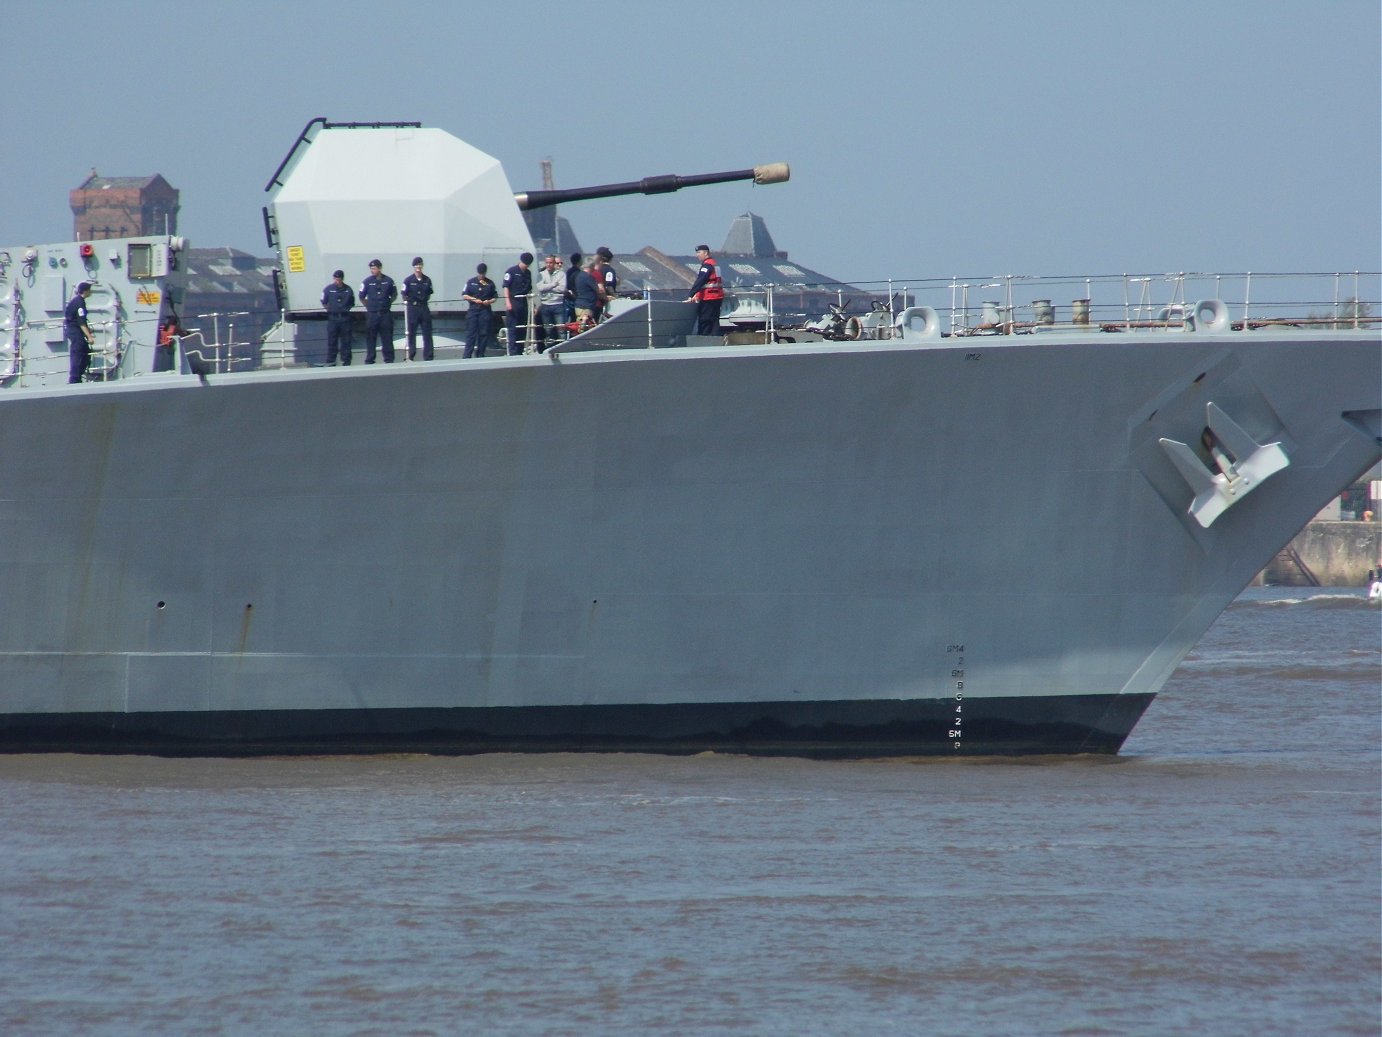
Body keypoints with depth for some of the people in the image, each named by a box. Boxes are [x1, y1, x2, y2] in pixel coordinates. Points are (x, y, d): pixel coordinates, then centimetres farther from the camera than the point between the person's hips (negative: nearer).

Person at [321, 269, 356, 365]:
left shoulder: (348, 290, 5)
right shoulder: (328, 289, 2)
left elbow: (352, 304, 13)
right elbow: (324, 303, 8)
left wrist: (346, 309, 2)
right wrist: (331, 309, 1)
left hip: (345, 317, 1)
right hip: (332, 318, -1)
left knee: (346, 341, 3)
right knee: (332, 341, 0)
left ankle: (346, 361, 8)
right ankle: (330, 361, 3)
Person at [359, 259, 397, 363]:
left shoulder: (388, 281, 3)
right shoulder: (367, 281, 0)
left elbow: (394, 295, 15)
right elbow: (362, 297, 7)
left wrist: (388, 303, 7)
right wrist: (369, 306, 2)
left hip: (386, 314, 1)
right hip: (372, 314, -1)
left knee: (387, 338, 2)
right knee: (370, 338, 1)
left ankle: (389, 359, 8)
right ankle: (369, 360, 5)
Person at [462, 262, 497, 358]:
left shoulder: (490, 283, 10)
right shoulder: (471, 282, 6)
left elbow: (495, 297, 12)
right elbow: (464, 296, 4)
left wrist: (489, 301, -8)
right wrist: (474, 300, -10)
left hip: (485, 310, 2)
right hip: (473, 310, -2)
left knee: (484, 334, 1)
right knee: (471, 333, -7)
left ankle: (480, 355, 7)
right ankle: (467, 355, -10)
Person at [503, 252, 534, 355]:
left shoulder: (528, 273, 15)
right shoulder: (511, 271, -4)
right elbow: (506, 287, -9)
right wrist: (507, 302, -18)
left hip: (523, 303, 7)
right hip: (513, 303, -7)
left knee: (523, 329, 7)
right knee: (513, 328, -6)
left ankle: (520, 351, 13)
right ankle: (513, 353, -7)